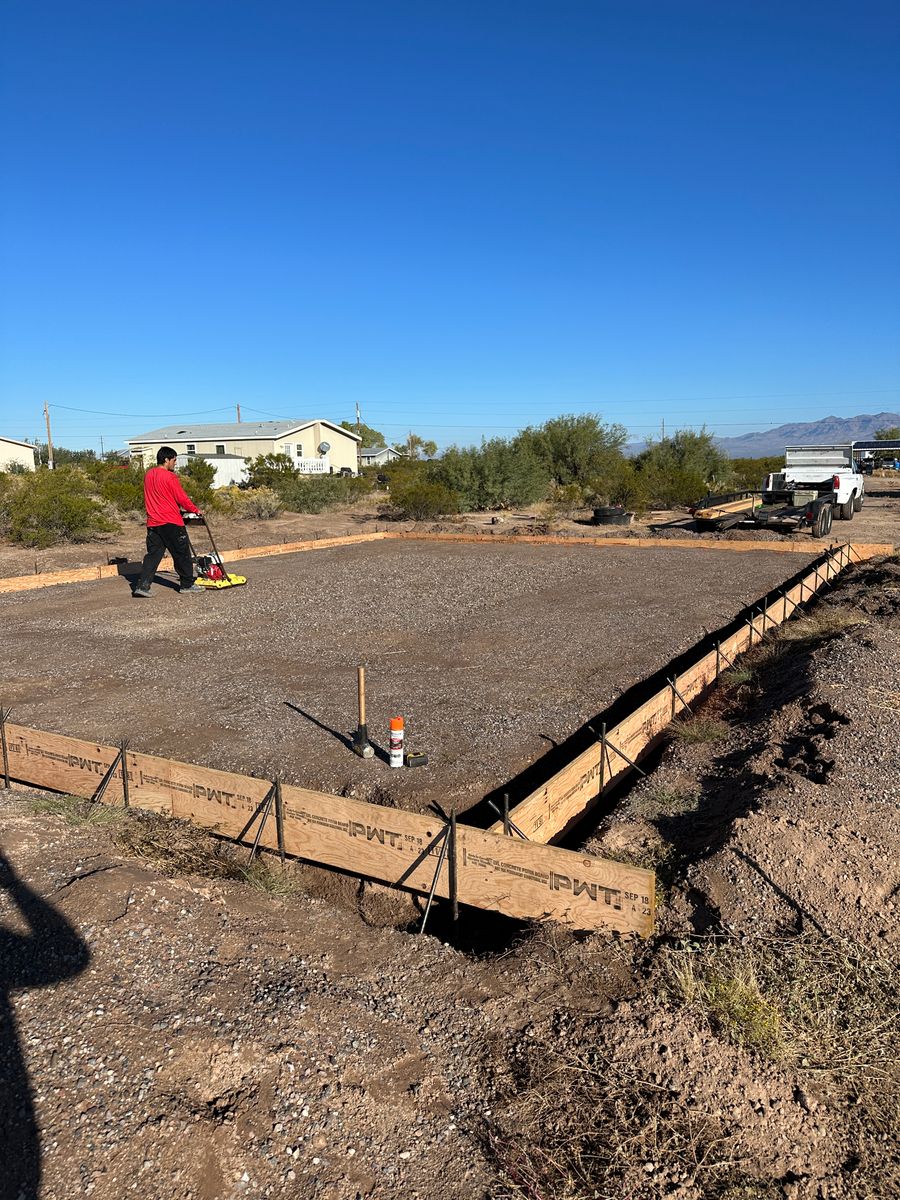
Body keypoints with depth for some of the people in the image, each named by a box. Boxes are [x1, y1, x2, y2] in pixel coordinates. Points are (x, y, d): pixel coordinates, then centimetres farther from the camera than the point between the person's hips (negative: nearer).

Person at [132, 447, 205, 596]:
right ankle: (187, 585, 12)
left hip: (153, 523, 7)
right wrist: (196, 510, 5)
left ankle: (142, 585, 0)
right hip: (171, 522, -7)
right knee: (182, 554, 5)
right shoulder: (169, 477, -13)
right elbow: (182, 498, -10)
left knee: (153, 554, 8)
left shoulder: (148, 475, 11)